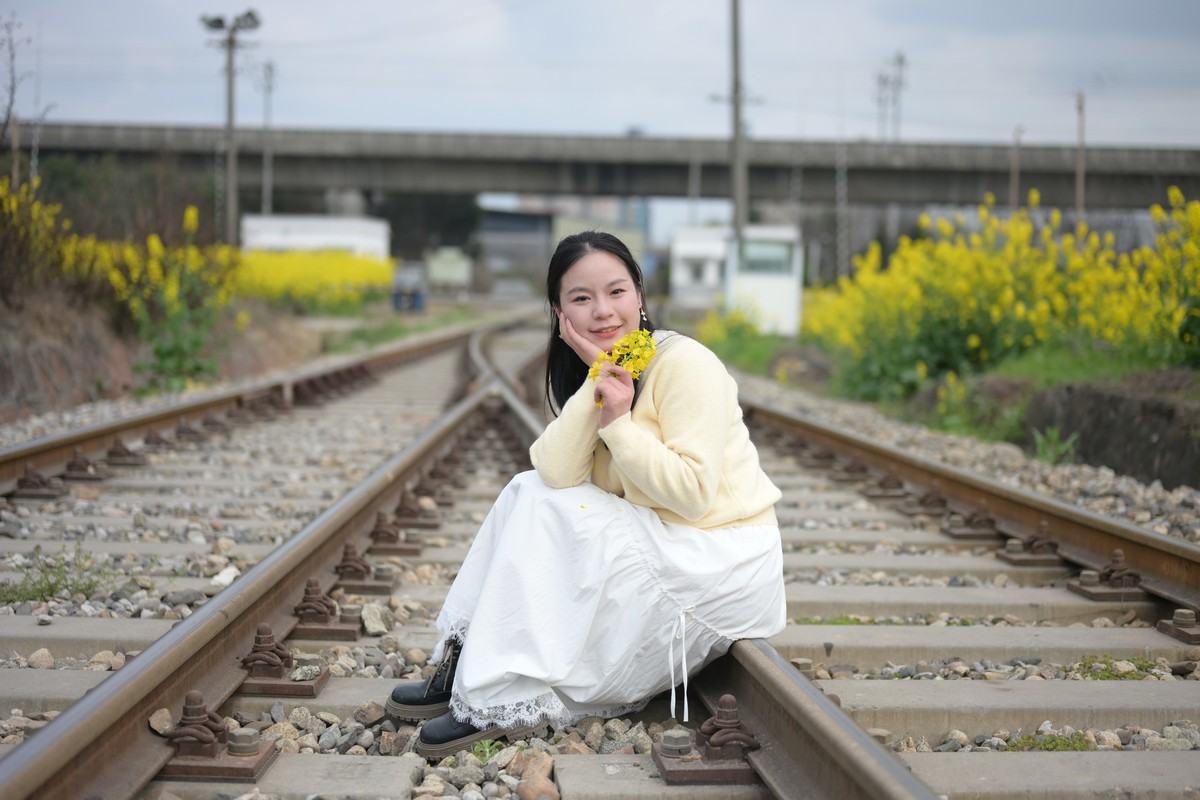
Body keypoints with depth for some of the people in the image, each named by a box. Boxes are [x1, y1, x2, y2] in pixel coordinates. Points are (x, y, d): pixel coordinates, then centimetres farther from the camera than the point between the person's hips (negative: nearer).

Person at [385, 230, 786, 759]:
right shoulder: (595, 376, 7)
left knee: (544, 511, -18)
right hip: (658, 542, 8)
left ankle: (508, 700, -14)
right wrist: (598, 380, -18)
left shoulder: (685, 364, -16)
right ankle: (464, 661, -4)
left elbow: (693, 493, -24)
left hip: (722, 563, -8)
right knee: (529, 490, -3)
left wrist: (619, 423, -24)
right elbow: (557, 473, -12)